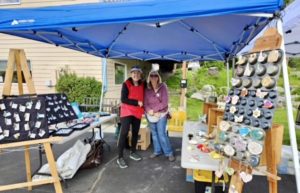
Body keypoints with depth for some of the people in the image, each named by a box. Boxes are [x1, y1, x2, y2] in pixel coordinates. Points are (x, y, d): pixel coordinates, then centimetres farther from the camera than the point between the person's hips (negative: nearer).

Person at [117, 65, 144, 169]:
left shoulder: (142, 84, 5)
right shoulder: (126, 84, -11)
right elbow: (123, 99, -19)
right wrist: (137, 102, -20)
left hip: (137, 112, 6)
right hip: (127, 111, -6)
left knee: (135, 132, 14)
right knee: (124, 133, -9)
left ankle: (133, 152, 32)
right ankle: (120, 157, -1)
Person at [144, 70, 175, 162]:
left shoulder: (163, 87, -10)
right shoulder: (147, 89, -1)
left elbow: (165, 102, -15)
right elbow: (145, 103, -1)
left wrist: (154, 110, -15)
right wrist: (150, 111, -18)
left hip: (161, 114, -3)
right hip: (150, 115, 4)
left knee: (161, 134, -6)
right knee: (154, 134, 12)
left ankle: (169, 153, 8)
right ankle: (157, 151, 27)